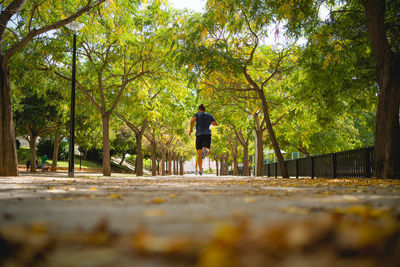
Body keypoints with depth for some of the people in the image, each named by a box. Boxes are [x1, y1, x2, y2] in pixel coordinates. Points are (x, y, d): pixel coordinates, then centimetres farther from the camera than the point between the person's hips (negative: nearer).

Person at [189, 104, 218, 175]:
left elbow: (192, 121, -12)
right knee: (207, 150, -15)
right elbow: (216, 124, 21)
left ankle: (200, 171, 6)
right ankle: (205, 151, -55)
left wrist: (190, 129, 0)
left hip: (199, 134, 0)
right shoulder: (209, 115, 17)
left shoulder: (197, 114, 9)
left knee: (199, 153, 8)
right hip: (207, 134, 1)